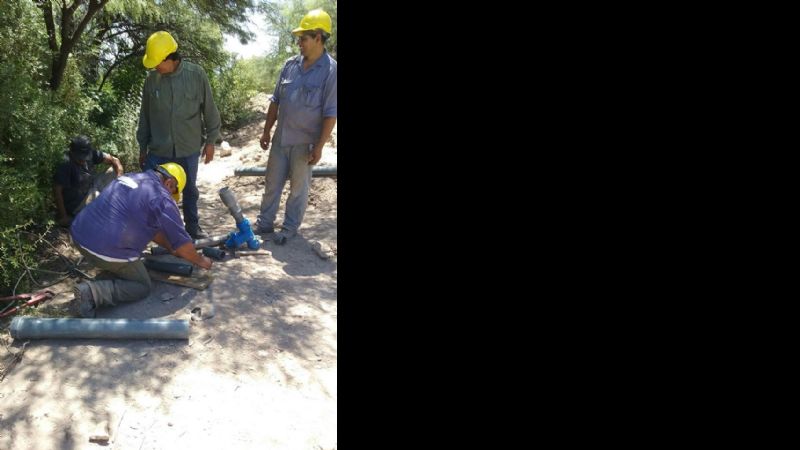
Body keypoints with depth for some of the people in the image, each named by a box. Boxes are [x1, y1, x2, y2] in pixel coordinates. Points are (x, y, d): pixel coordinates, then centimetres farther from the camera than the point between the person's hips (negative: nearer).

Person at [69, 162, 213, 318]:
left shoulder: (130, 177, 17)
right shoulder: (161, 198, -10)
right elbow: (182, 241, -4)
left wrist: (171, 248, 31)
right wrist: (201, 261, 13)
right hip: (106, 251, -9)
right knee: (142, 287, 8)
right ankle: (93, 292, -11)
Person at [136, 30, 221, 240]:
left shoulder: (196, 74, -9)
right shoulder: (152, 79, -4)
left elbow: (209, 109, 0)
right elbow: (145, 116, 6)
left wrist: (210, 140, 2)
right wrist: (142, 147, 10)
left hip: (189, 148, 0)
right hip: (158, 151, 1)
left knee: (190, 190, 16)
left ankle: (193, 226, 35)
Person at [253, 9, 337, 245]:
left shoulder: (330, 70, -14)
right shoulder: (290, 64, 2)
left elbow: (330, 113, -14)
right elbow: (276, 101, 10)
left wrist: (319, 146, -17)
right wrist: (266, 131, 9)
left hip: (305, 143, -5)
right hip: (280, 138, 5)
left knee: (298, 188, 9)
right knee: (272, 184, 14)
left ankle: (289, 229, 24)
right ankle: (264, 223, 30)